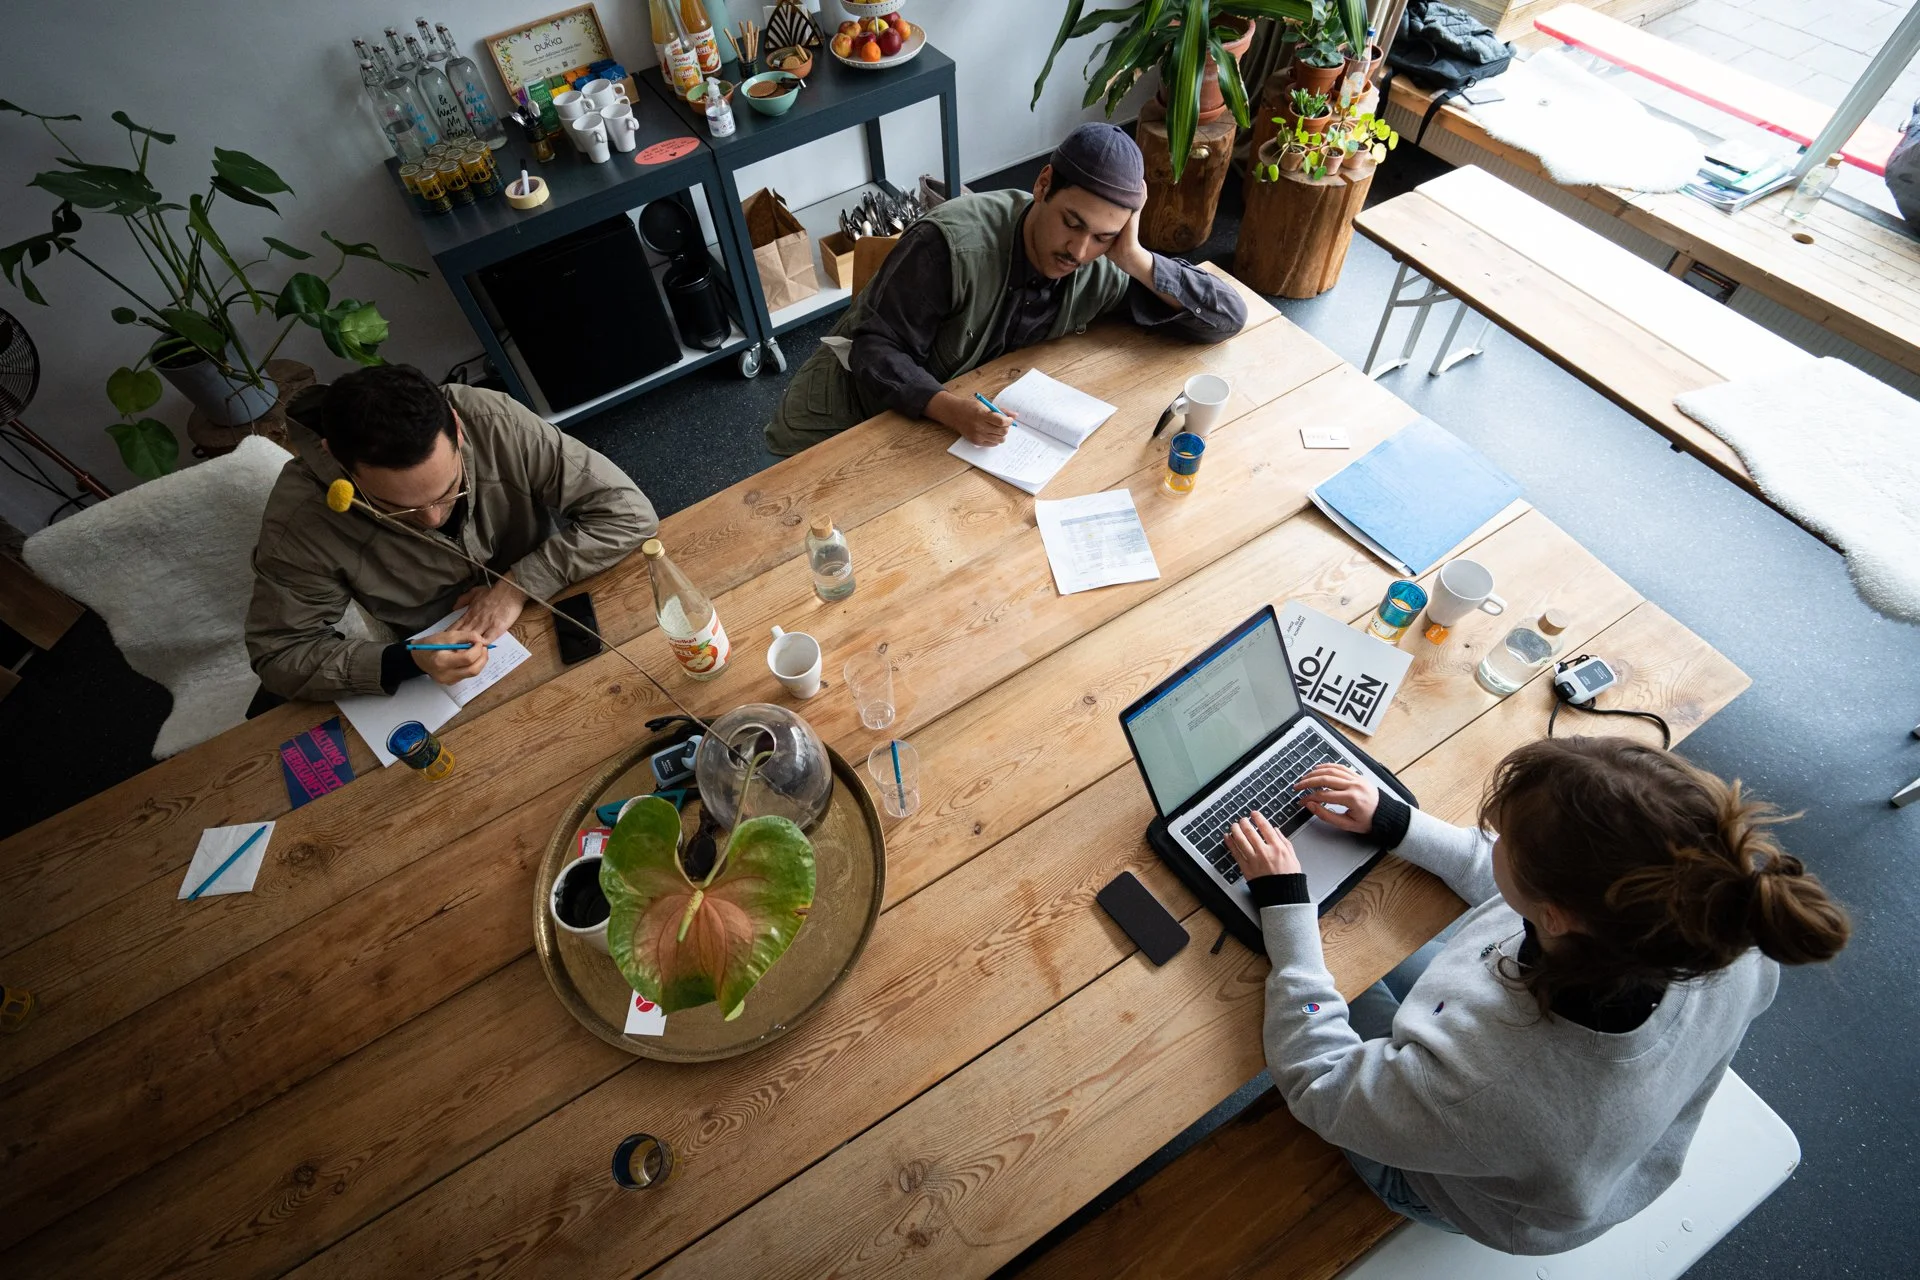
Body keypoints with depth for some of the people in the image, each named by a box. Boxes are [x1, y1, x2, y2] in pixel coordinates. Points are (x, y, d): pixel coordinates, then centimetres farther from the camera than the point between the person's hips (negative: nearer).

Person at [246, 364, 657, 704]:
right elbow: (279, 656, -15)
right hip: (434, 664, 2)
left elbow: (629, 511, -23)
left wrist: (520, 585, -27)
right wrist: (407, 661, -32)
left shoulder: (494, 423, -26)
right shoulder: (300, 516, -25)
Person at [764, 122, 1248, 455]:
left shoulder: (1106, 269, -20)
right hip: (868, 391, -2)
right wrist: (950, 409, -48)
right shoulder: (951, 243, -34)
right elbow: (876, 347, -29)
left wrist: (1137, 261, -33)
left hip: (984, 413, 3)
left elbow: (1229, 317, -18)